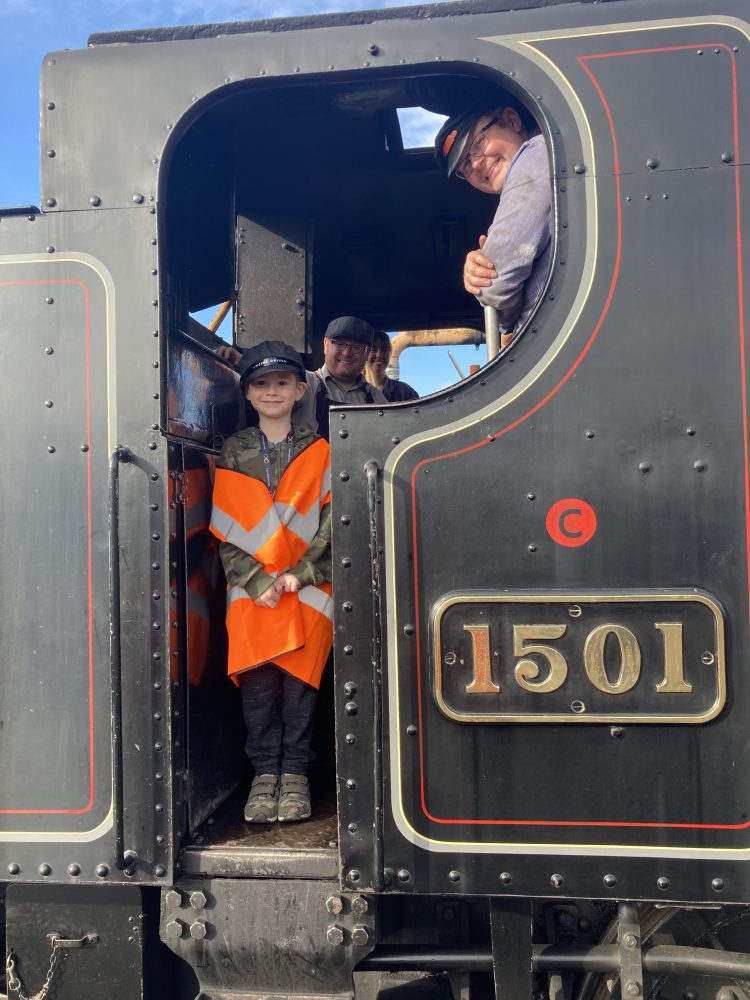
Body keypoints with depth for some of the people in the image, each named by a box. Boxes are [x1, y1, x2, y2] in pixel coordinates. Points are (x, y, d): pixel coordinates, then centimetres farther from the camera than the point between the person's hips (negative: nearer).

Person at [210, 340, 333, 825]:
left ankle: (295, 775, 11)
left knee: (299, 680, -2)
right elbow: (225, 528, 4)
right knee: (257, 681, -2)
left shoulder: (320, 451, 7)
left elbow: (331, 522, 1)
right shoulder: (234, 452, 10)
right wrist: (258, 581, -8)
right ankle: (265, 772, 11)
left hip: (307, 586, -1)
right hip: (251, 588, 1)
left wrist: (298, 576, -10)